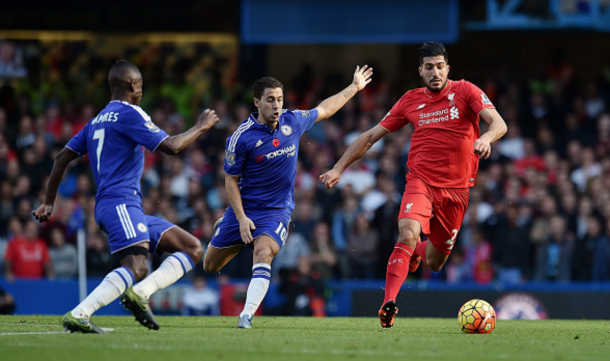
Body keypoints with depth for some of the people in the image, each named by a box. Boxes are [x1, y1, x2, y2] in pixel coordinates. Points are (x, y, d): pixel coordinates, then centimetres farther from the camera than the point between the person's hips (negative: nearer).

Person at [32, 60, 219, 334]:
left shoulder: (97, 121, 23)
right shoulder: (128, 114, -4)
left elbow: (63, 157, 23)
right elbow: (171, 146, -11)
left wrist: (49, 202, 27)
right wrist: (201, 127, 5)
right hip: (120, 203, -9)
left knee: (193, 249, 4)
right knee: (137, 267, -28)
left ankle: (139, 293, -13)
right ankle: (78, 315, -35)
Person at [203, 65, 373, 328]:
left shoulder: (293, 121, -2)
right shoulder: (242, 137, -14)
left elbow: (324, 109, 19)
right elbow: (231, 180, -7)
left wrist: (354, 87, 27)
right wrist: (242, 219, -16)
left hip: (277, 211, 0)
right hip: (243, 209, 0)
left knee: (263, 253, -30)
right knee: (210, 266, 9)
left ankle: (247, 315, -34)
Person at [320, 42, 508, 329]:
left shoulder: (464, 92, -2)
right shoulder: (411, 101, 5)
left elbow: (498, 123, -15)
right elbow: (371, 136, 12)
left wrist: (486, 138, -39)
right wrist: (339, 168, 8)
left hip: (456, 188, 0)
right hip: (420, 181, 0)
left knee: (434, 264, 11)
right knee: (408, 233, -30)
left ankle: (416, 252, 48)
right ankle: (389, 304, -32)